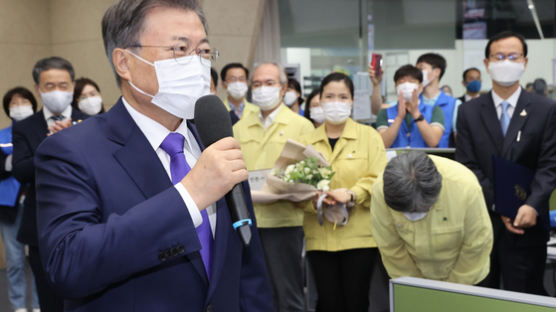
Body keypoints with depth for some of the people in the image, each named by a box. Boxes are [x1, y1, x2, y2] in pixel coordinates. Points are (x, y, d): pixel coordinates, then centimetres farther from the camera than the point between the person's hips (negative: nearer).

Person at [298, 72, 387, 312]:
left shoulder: (369, 136, 4)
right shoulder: (306, 141, 10)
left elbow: (378, 180, -5)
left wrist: (351, 195, -20)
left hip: (359, 235, -1)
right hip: (319, 237, 2)